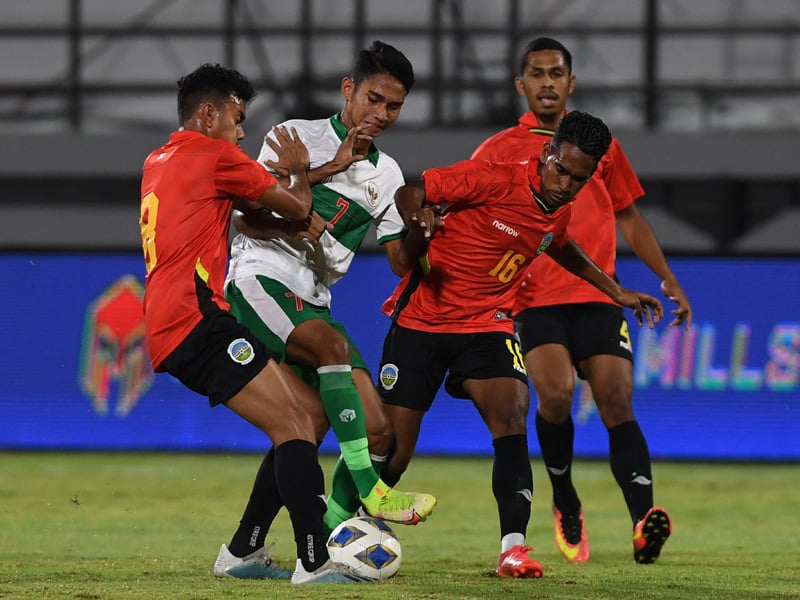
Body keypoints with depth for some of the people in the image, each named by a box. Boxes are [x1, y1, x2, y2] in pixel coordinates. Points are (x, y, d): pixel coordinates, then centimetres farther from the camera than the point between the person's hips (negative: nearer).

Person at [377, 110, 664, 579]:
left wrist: (616, 291, 28)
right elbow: (409, 193, -14)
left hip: (487, 325, 4)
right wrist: (417, 222, -36)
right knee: (391, 453, -1)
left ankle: (514, 548, -27)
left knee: (511, 420, -23)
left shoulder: (561, 210, 2)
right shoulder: (493, 180, -18)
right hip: (421, 320, -4)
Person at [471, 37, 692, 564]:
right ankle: (565, 504, -1)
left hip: (598, 298, 2)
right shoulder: (499, 151, 10)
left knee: (617, 403, -14)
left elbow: (630, 219, 23)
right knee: (556, 392, -23)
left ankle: (644, 521, -24)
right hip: (535, 299, -2)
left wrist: (668, 280, 16)